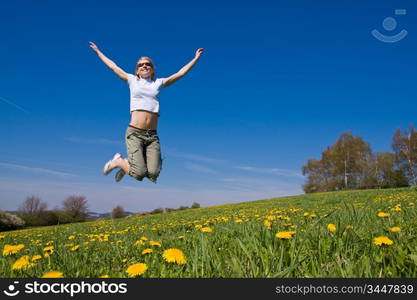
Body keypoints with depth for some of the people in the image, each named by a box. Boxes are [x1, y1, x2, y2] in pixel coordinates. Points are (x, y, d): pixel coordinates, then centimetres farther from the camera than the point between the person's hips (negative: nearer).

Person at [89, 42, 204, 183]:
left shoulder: (159, 83, 16)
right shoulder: (133, 80, 14)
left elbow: (181, 73, 20)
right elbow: (113, 66, 24)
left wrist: (196, 58, 23)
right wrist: (98, 51, 33)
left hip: (152, 136, 2)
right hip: (134, 133, -2)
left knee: (153, 174, -12)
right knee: (139, 174, -15)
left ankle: (128, 164, 20)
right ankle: (118, 161, 19)